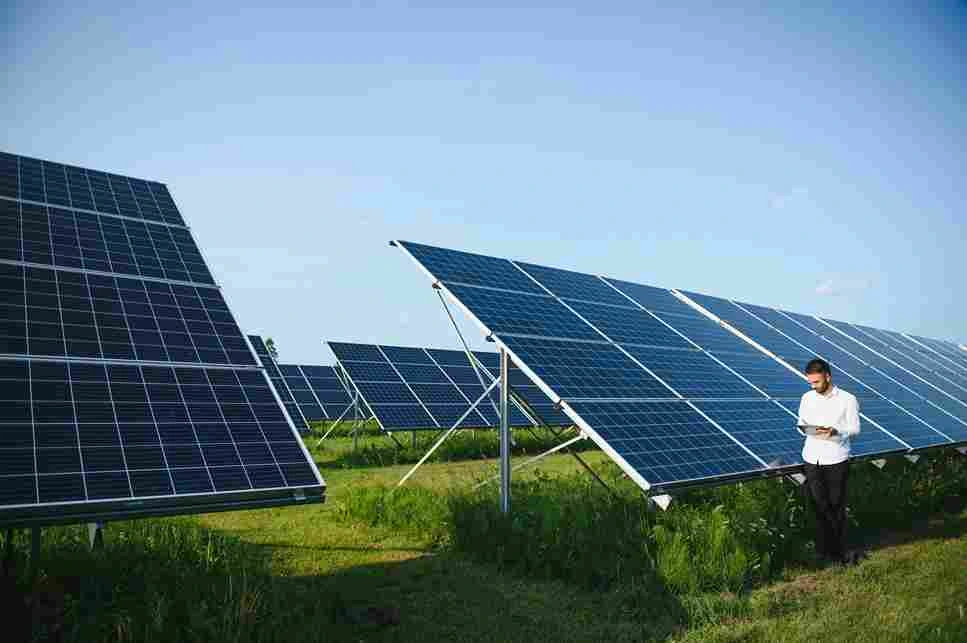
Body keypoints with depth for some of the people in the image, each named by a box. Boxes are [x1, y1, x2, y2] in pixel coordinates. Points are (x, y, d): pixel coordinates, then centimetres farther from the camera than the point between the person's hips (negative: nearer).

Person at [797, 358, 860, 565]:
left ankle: (837, 551, 16)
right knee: (818, 505, 4)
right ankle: (824, 550, 14)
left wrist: (834, 431, -21)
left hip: (836, 460, -3)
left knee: (836, 506, 4)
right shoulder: (807, 398, 7)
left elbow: (855, 428, -2)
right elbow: (801, 423, 13)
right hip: (812, 460, 3)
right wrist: (805, 428, -11)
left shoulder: (847, 399, -3)